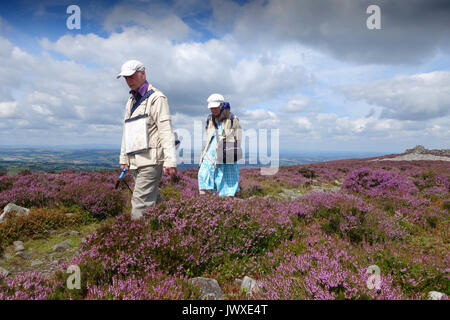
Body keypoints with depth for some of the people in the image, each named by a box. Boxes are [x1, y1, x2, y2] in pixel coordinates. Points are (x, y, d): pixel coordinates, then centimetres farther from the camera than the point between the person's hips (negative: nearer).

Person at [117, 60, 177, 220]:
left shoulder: (156, 98, -4)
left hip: (151, 160, -8)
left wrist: (170, 159, -22)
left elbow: (165, 129, -14)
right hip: (135, 161, 8)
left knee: (140, 203, -11)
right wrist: (123, 158, 21)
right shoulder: (130, 101, 22)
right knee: (153, 198, 13)